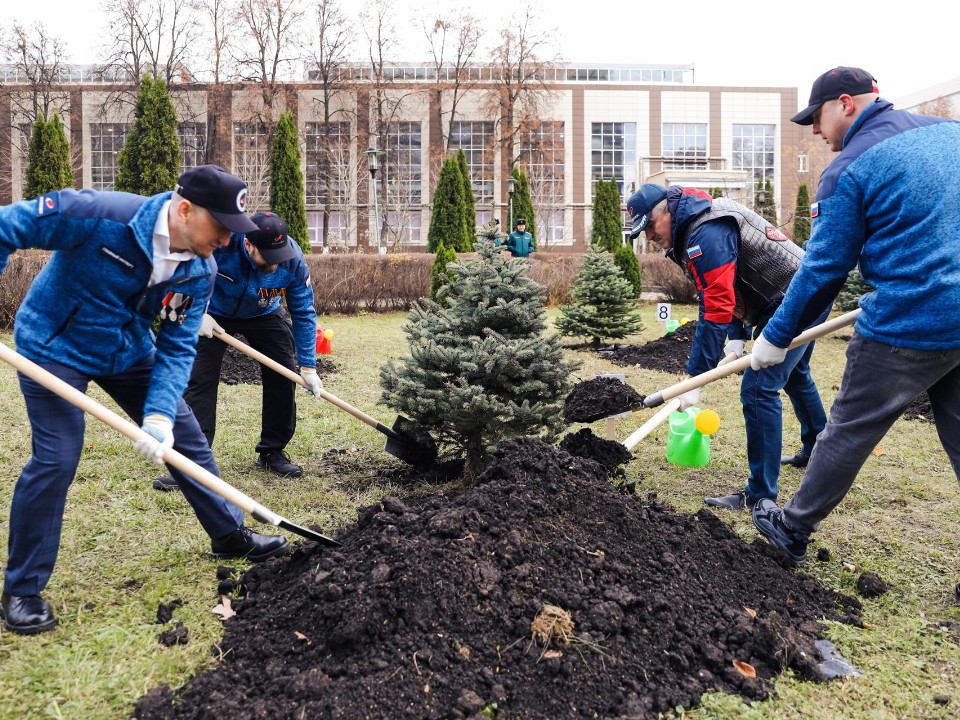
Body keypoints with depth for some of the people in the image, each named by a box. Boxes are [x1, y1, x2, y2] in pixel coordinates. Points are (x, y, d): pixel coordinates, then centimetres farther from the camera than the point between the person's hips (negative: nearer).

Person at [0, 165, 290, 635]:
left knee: (185, 437, 5)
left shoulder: (199, 271, -14)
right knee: (56, 458, -11)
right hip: (55, 347, -5)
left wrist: (159, 414, -26)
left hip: (129, 352, 6)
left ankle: (231, 534, 24)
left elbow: (177, 348, -12)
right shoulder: (99, 214, -30)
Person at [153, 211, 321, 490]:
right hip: (213, 315, -2)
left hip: (264, 316, 2)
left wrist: (307, 366, -18)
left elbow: (303, 313, -18)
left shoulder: (294, 261, -30)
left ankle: (272, 451, 13)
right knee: (199, 381, -10)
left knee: (283, 375, -4)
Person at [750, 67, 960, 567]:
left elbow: (824, 269, -8)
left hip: (906, 328, -7)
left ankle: (792, 530, 24)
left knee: (848, 433, 7)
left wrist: (776, 337, 2)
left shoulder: (848, 170, -10)